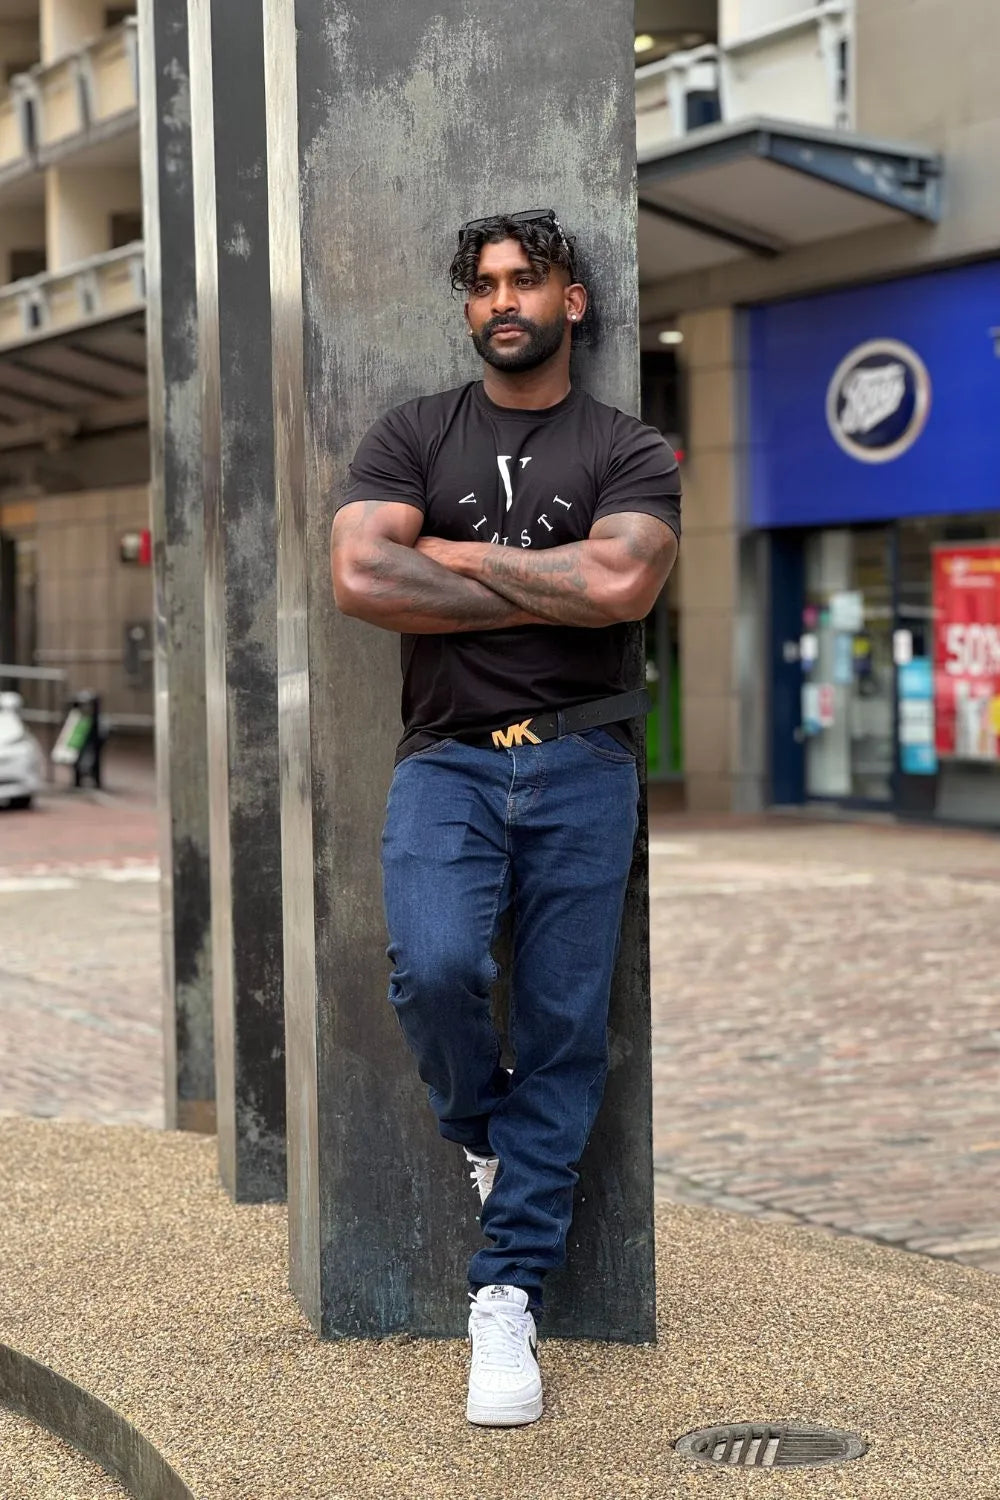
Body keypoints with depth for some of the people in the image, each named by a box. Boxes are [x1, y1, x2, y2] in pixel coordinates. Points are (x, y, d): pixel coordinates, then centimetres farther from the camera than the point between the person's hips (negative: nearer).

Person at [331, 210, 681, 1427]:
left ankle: (508, 1297, 8)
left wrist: (452, 555, -7)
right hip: (448, 757, 0)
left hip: (581, 766, 0)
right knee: (434, 968, -24)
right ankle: (482, 1129, 10)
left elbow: (622, 583, -14)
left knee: (563, 1030, -1)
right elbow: (359, 577, -10)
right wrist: (548, 592, -8)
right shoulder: (412, 436, 8)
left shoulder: (629, 454, 6)